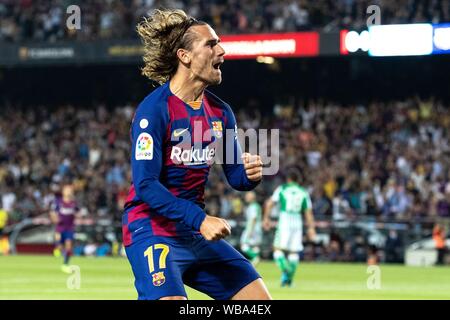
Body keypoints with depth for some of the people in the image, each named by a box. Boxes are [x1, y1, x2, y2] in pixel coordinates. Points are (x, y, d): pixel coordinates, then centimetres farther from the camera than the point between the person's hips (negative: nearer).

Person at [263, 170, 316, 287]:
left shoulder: (281, 189, 5)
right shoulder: (303, 192, 10)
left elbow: (269, 203, -1)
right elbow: (308, 211, 7)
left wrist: (266, 218, 7)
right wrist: (311, 228, 10)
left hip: (284, 221, -3)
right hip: (297, 223, 3)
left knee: (278, 249, -2)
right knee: (294, 252, 10)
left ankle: (285, 271, -25)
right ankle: (289, 279, 8)